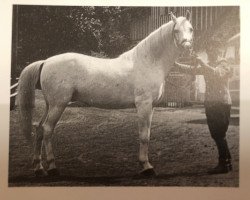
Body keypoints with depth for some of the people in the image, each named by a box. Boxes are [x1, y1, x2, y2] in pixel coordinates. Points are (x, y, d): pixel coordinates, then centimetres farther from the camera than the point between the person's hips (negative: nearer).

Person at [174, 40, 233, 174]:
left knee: (219, 134, -9)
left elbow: (217, 73, -26)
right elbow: (191, 70, 7)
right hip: (210, 103, 7)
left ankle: (224, 165, -2)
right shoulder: (207, 66, 16)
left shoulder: (223, 64, -5)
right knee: (216, 134, 10)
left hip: (222, 104, -7)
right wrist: (175, 64, -3)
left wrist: (202, 64, -31)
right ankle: (226, 162, 20)